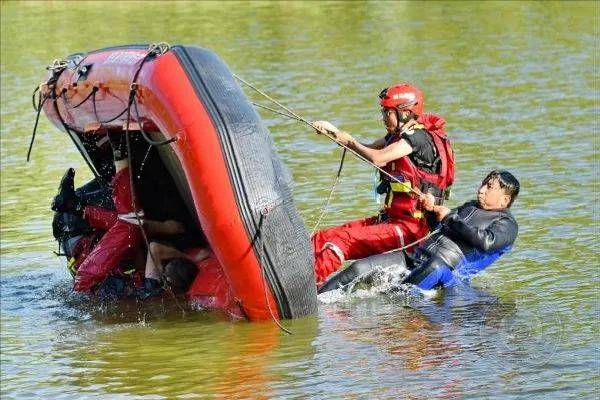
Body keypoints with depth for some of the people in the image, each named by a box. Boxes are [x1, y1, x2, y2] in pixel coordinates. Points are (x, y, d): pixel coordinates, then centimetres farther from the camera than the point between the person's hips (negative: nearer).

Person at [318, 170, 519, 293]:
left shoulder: (507, 224, 5)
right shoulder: (471, 207, 30)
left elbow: (486, 242, -15)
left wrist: (450, 217, -6)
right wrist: (432, 209, 9)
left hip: (449, 269, -7)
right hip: (415, 255, 7)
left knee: (435, 266, -45)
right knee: (359, 268, -10)